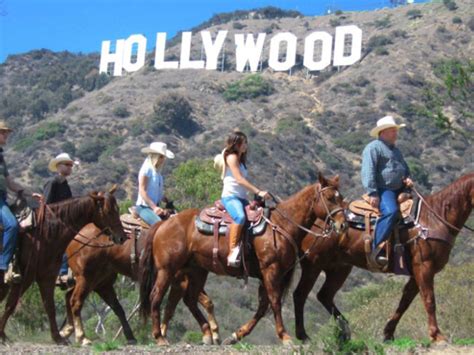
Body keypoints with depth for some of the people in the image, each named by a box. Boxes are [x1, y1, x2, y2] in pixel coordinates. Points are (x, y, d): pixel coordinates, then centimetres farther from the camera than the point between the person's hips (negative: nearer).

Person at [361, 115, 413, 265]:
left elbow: (405, 168, 35)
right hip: (383, 190, -9)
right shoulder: (373, 148, -4)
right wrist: (372, 193, -21)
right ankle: (376, 250, -35)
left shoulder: (396, 150, 25)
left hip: (399, 189, 10)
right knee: (390, 212, -34)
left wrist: (407, 179, 10)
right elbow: (368, 171, -13)